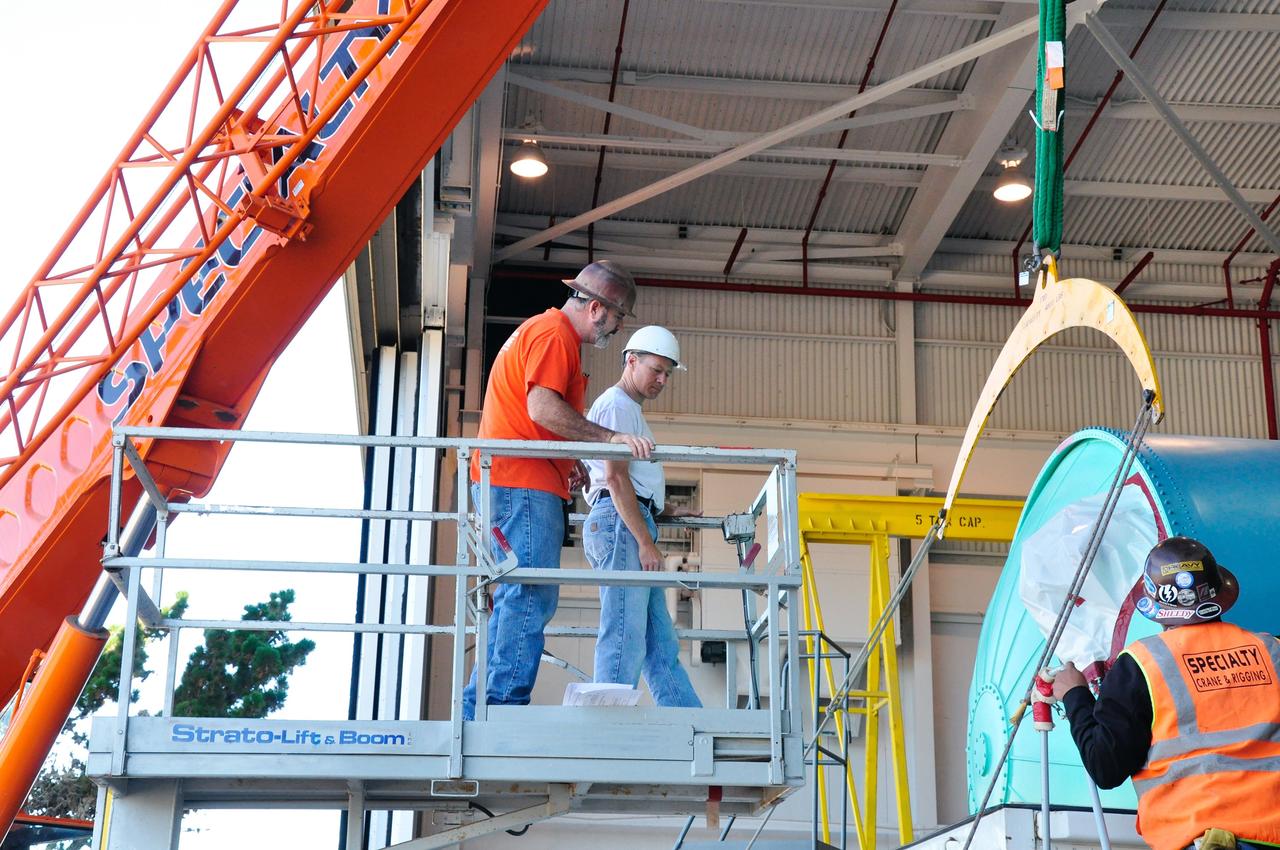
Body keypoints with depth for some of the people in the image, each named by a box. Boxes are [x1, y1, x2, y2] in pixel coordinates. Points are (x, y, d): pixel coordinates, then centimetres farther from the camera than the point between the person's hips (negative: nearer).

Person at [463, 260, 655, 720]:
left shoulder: (539, 330, 26)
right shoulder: (555, 334, -8)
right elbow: (543, 408, -21)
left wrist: (571, 461, 23)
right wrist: (610, 437, -23)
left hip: (508, 483, 11)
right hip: (525, 483, -11)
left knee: (516, 599, 12)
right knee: (533, 597, -14)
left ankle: (476, 712, 12)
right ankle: (505, 707, -17)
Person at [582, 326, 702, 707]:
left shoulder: (630, 410, 28)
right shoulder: (616, 405, -5)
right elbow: (616, 479, -15)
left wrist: (668, 510, 24)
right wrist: (646, 542, -18)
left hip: (631, 525, 11)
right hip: (620, 523, -11)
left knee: (661, 642, 8)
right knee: (625, 637, -14)